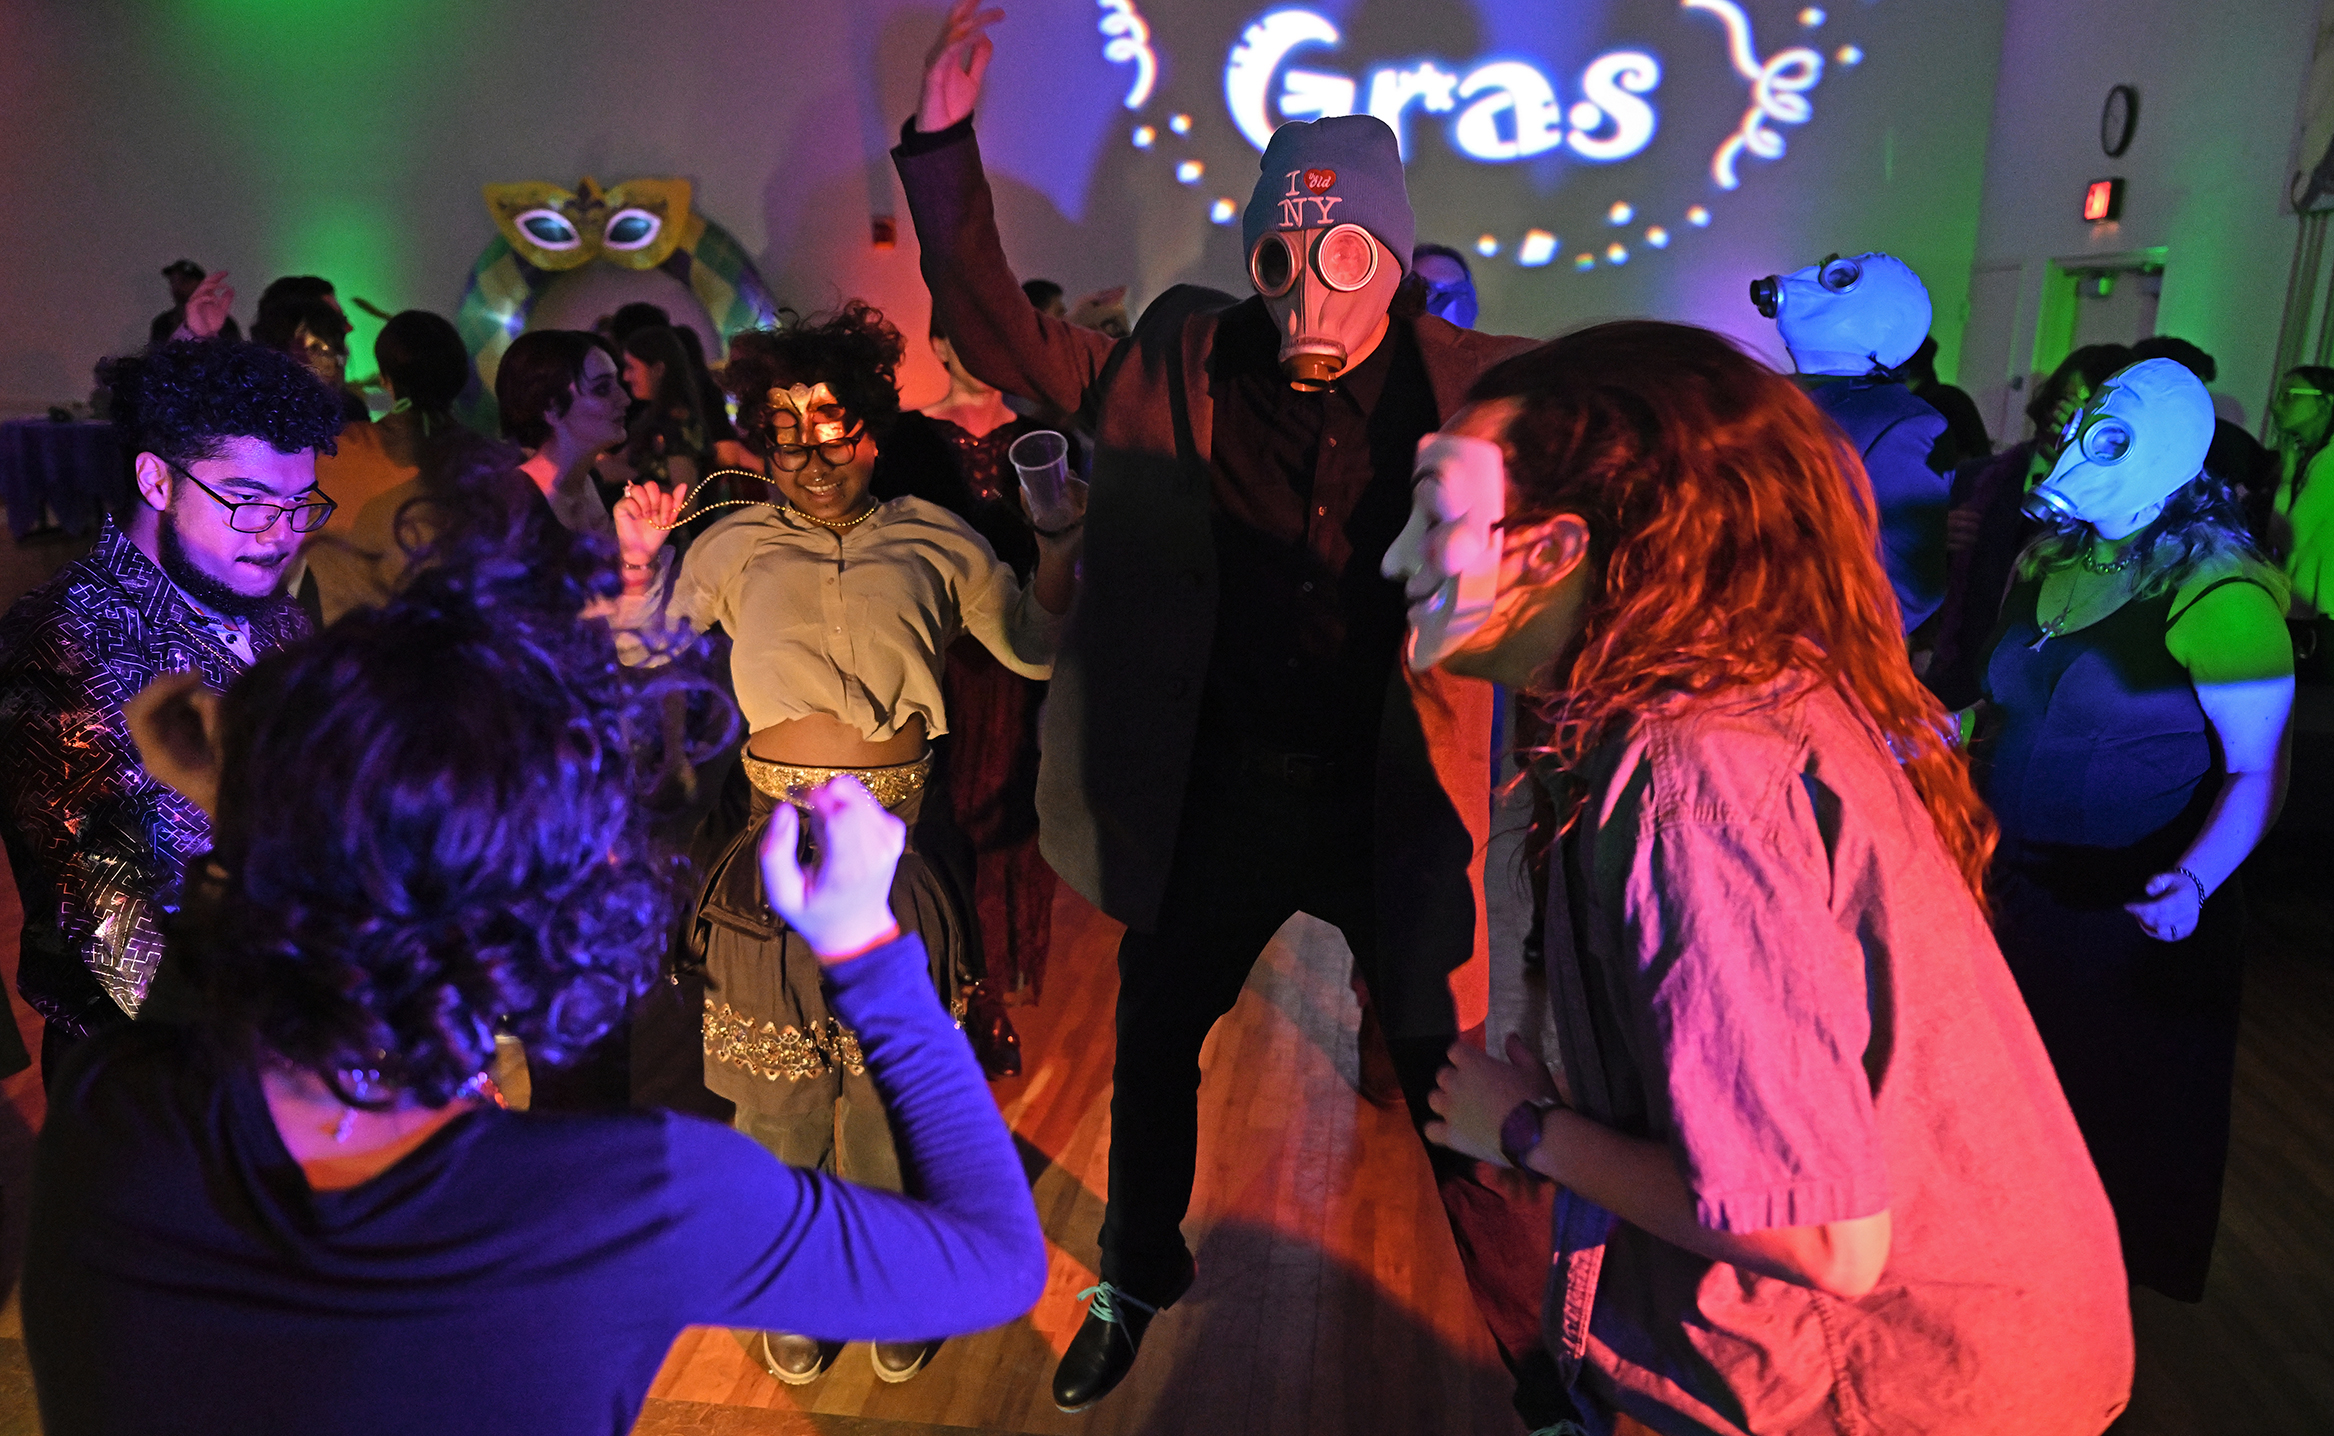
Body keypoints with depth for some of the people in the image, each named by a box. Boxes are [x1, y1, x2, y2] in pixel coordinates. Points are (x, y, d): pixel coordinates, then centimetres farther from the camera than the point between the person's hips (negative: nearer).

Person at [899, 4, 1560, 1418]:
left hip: (1397, 801, -2)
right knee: (1153, 1046, 20)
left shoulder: (1472, 389, -8)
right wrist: (945, 142, -6)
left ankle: (1532, 1347, 37)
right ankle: (1138, 1279, 49)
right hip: (1217, 786, 3)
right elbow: (1000, 333, 1)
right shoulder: (1182, 362, -3)